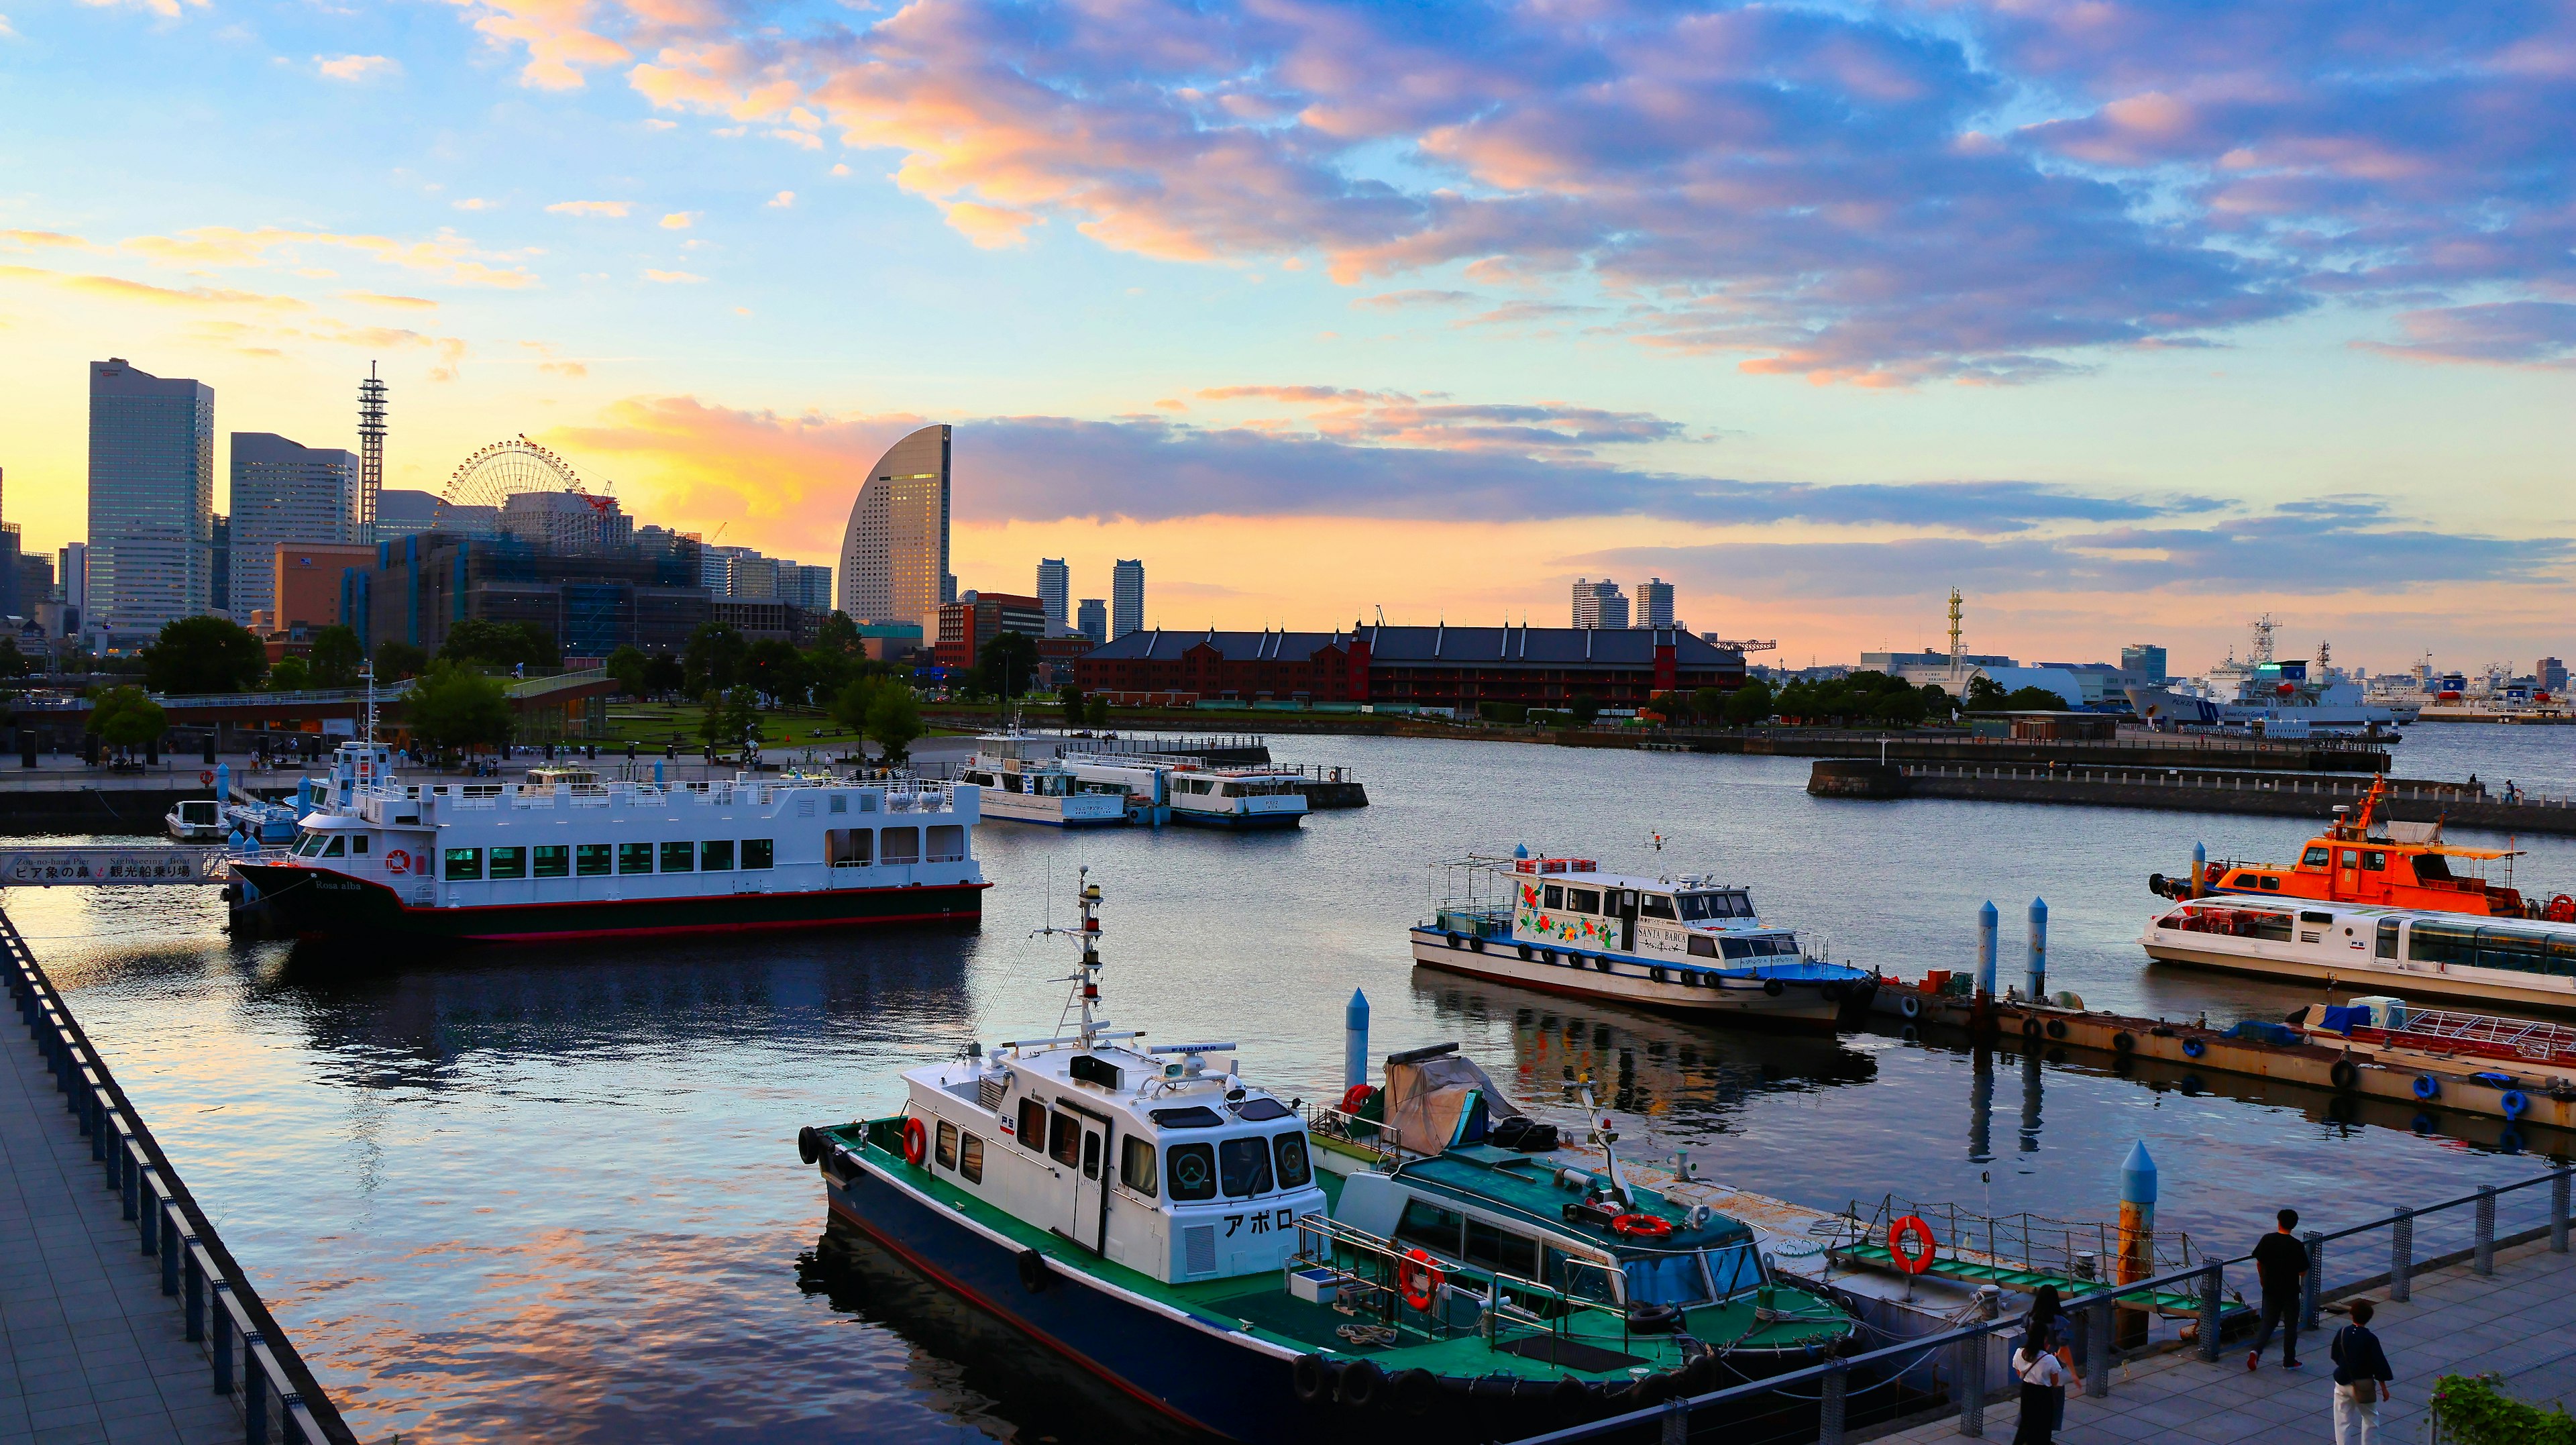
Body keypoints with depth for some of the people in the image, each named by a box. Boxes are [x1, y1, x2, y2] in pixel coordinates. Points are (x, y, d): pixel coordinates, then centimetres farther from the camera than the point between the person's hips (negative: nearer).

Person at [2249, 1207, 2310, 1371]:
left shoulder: (2267, 1240, -7)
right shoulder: (2297, 1246, -15)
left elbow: (2259, 1263, 2)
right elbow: (2303, 1271, -11)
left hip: (2270, 1289, 2)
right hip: (2290, 1291, -2)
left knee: (2268, 1323, 12)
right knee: (2290, 1326, 13)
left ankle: (2256, 1350, -9)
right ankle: (2289, 1361, 20)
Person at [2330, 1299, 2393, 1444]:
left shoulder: (2342, 1333, -6)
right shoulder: (2370, 1339, -16)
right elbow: (2379, 1366, -11)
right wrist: (2384, 1388, 1)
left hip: (2343, 1382, 2)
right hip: (2363, 1385, -2)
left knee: (2343, 1421, 8)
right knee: (2370, 1419, 20)